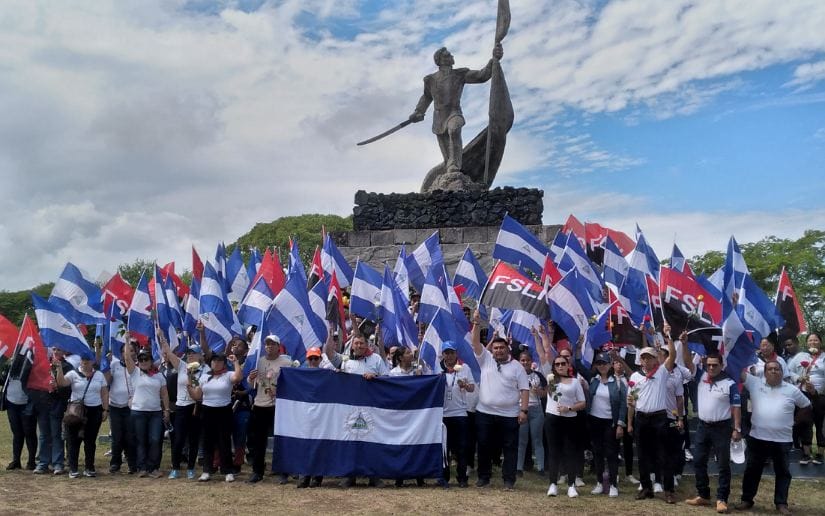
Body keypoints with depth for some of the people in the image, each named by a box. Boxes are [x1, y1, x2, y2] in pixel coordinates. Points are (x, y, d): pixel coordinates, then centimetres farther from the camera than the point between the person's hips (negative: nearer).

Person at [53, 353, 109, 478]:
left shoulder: (99, 375, 8)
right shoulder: (73, 374, 1)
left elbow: (104, 393, 9)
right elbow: (62, 382, -17)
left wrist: (105, 409, 3)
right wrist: (59, 368, -29)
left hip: (94, 411, 2)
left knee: (90, 441, 7)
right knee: (74, 440, 1)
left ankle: (89, 468, 14)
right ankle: (73, 469, 7)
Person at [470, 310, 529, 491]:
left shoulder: (517, 366, 2)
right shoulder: (485, 360, 5)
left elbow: (524, 390, 0)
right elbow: (475, 342, -6)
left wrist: (524, 410, -9)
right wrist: (477, 323, -17)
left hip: (509, 415, -1)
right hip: (485, 413, 1)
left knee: (510, 448, 3)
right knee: (484, 447, 8)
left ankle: (509, 480, 11)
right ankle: (484, 477, 21)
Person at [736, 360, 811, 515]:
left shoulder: (792, 390, 2)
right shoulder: (755, 383, 1)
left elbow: (807, 406, 13)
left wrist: (794, 421, 10)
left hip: (782, 440, 0)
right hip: (757, 438, 0)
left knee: (782, 472, 10)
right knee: (752, 470, 9)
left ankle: (781, 503, 22)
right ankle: (747, 500, 21)